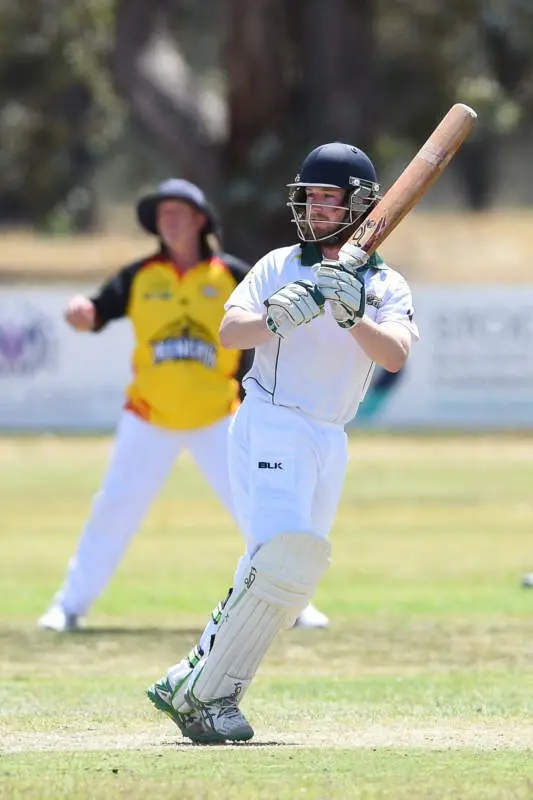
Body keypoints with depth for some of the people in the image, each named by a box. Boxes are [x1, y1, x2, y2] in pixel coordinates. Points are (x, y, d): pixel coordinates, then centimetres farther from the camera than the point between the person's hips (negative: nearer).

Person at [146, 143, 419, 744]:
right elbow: (230, 332, -12)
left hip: (329, 443, 5)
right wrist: (278, 318, -31)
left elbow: (395, 356, -12)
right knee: (287, 554, -23)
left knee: (289, 576, 5)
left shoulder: (387, 287, 7)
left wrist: (350, 314, -28)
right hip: (270, 429, -5)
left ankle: (191, 685, 16)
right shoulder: (280, 267, 2)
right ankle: (205, 694, -16)